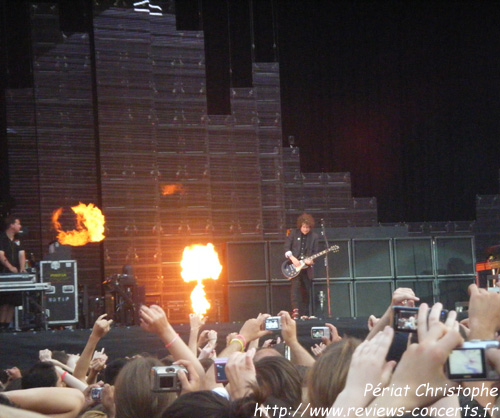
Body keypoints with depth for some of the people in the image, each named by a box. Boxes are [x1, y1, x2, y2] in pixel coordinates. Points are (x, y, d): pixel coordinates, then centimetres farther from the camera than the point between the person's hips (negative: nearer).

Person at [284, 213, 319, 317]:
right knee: (296, 286, -18)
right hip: (295, 266, -3)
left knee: (306, 291, 6)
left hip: (307, 267, 3)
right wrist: (292, 258, -13)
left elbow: (315, 252, 5)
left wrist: (311, 260, -14)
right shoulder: (294, 233, 1)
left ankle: (305, 314, 15)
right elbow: (286, 247, 1)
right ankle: (295, 311, -25)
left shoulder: (314, 236, 5)